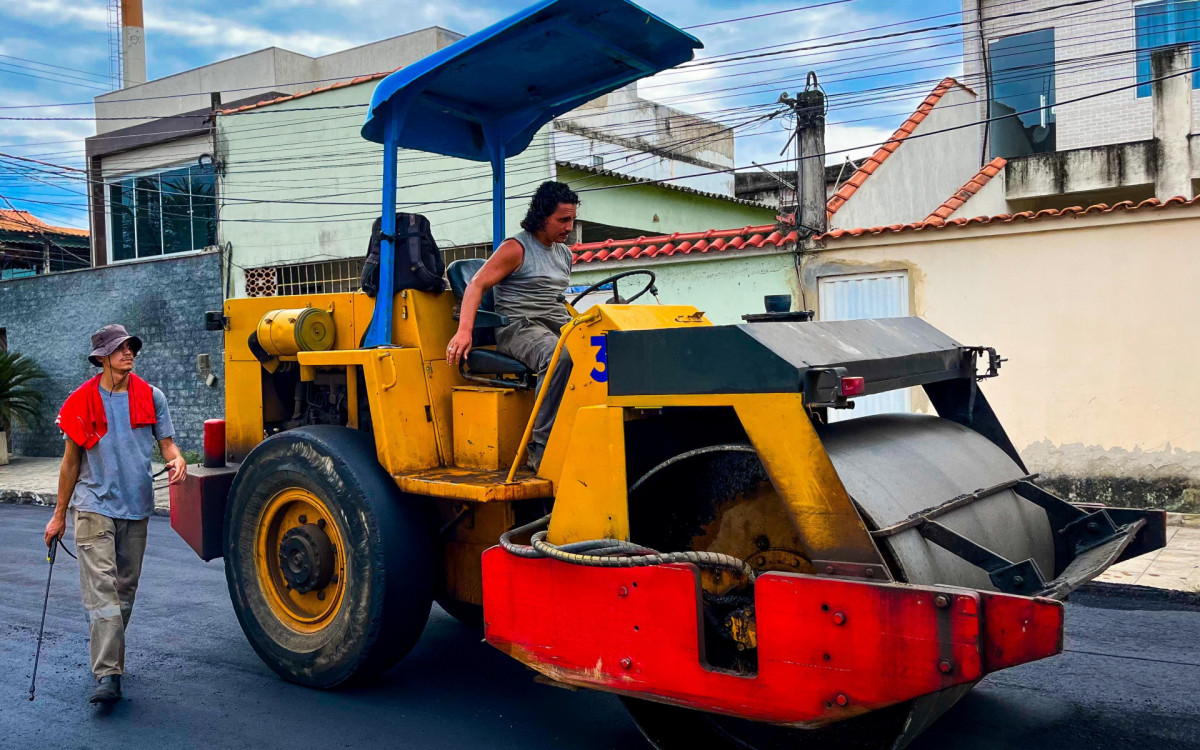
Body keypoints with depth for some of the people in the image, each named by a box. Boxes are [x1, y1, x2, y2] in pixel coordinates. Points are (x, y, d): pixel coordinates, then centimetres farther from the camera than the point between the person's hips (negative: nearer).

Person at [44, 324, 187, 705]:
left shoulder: (151, 397, 4)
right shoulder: (83, 401, 0)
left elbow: (166, 442, 9)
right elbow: (71, 461, 6)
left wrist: (177, 460, -16)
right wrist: (59, 515, 8)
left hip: (136, 507, 3)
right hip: (94, 506, -3)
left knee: (126, 587, 13)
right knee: (101, 588, -13)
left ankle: (109, 653, 33)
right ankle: (107, 676, -17)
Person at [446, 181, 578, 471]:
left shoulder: (565, 254, 21)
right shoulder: (516, 249, -2)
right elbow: (477, 285, -8)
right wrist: (464, 331, -22)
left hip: (559, 327, 7)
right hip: (519, 327, -7)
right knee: (558, 356, -39)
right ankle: (541, 448, -35)